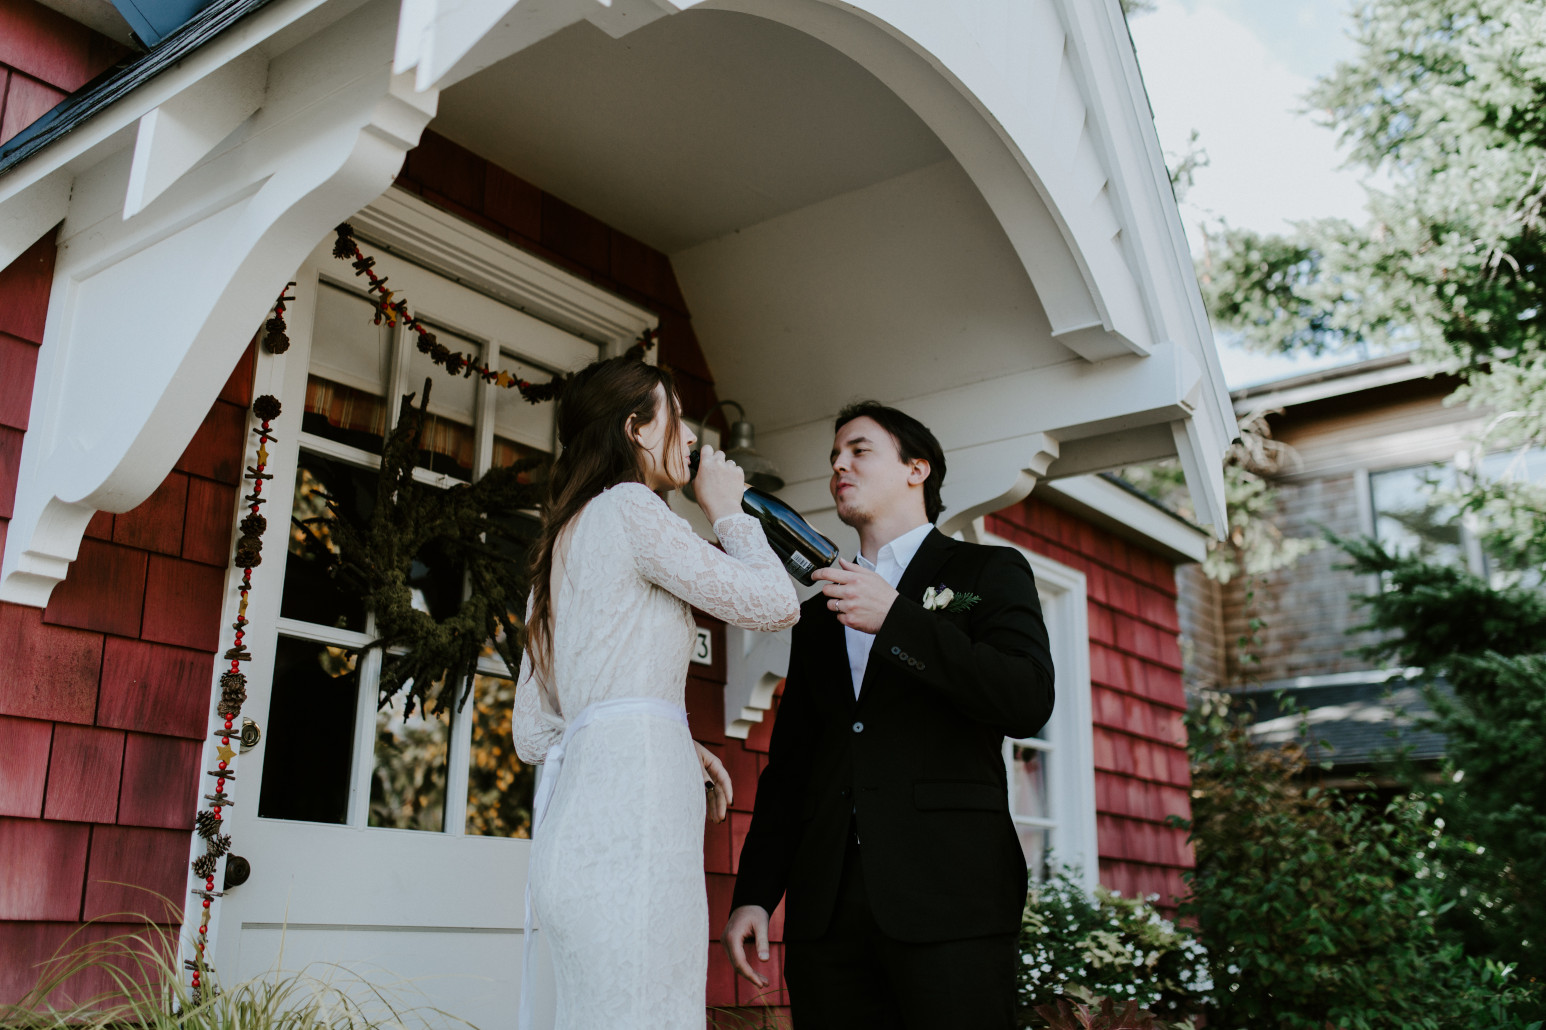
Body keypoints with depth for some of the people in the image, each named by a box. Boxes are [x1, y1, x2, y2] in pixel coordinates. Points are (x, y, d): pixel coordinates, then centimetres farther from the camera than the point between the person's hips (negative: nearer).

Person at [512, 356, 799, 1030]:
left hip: (575, 799, 9)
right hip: (630, 814, -9)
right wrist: (727, 512, 15)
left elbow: (533, 732, 24)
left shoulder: (561, 542, 25)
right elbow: (774, 602, -1)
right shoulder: (629, 508, -1)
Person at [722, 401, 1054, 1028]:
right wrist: (753, 894, 9)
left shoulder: (989, 571, 8)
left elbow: (1028, 705, -9)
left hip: (948, 897, -4)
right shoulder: (818, 614, 22)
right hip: (827, 906, 4)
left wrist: (896, 618, -13)